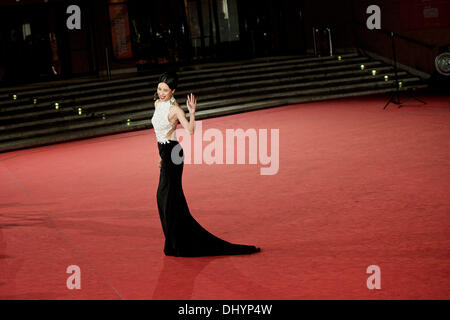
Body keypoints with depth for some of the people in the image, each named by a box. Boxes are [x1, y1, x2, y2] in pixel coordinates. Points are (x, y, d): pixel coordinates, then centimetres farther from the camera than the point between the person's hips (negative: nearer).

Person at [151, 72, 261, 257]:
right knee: (172, 197, 13)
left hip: (172, 154, -8)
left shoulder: (175, 109, -15)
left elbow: (190, 131, -27)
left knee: (166, 197, -5)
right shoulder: (157, 104, 9)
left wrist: (192, 112, -41)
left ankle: (175, 244, 5)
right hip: (164, 153, 8)